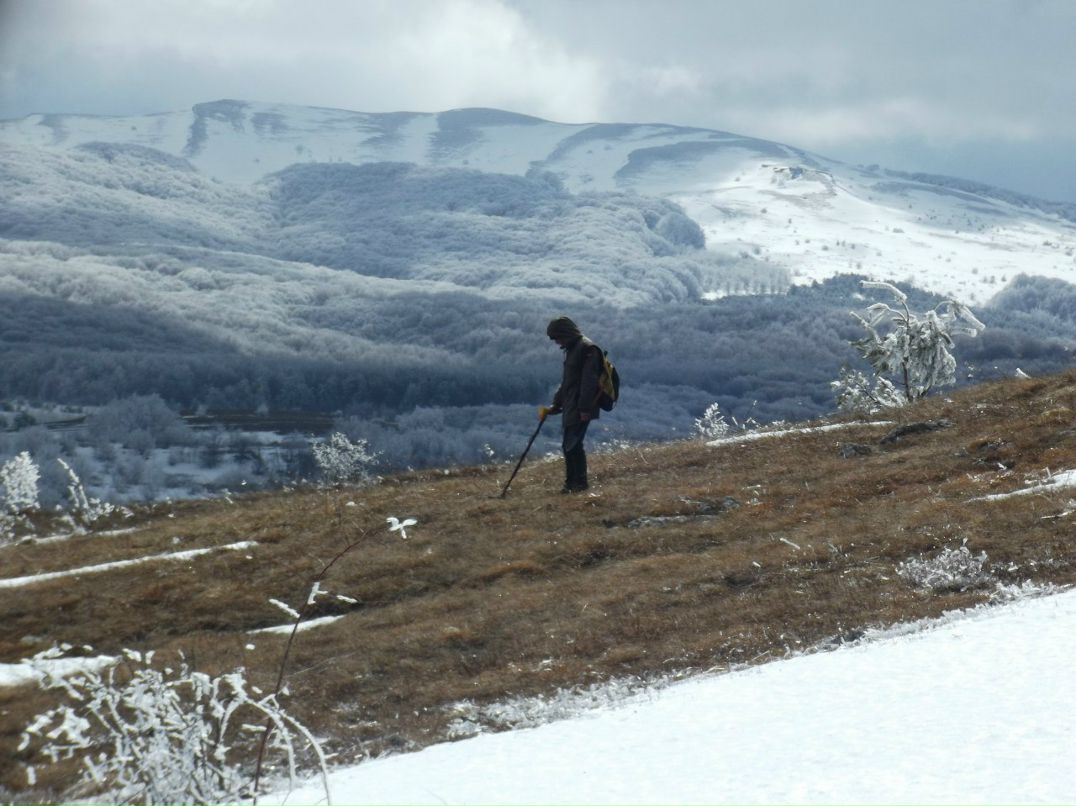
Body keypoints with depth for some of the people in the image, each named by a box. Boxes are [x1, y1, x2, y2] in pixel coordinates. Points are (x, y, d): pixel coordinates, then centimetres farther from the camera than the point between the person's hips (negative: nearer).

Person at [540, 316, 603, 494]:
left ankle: (580, 482, -3)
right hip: (571, 406, 9)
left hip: (581, 408, -9)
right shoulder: (571, 350, 17)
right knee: (569, 445, 9)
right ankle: (571, 482, 15)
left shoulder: (588, 349, -14)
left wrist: (585, 408, -23)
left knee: (572, 444, -11)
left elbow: (589, 381, -20)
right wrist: (555, 405, 23)